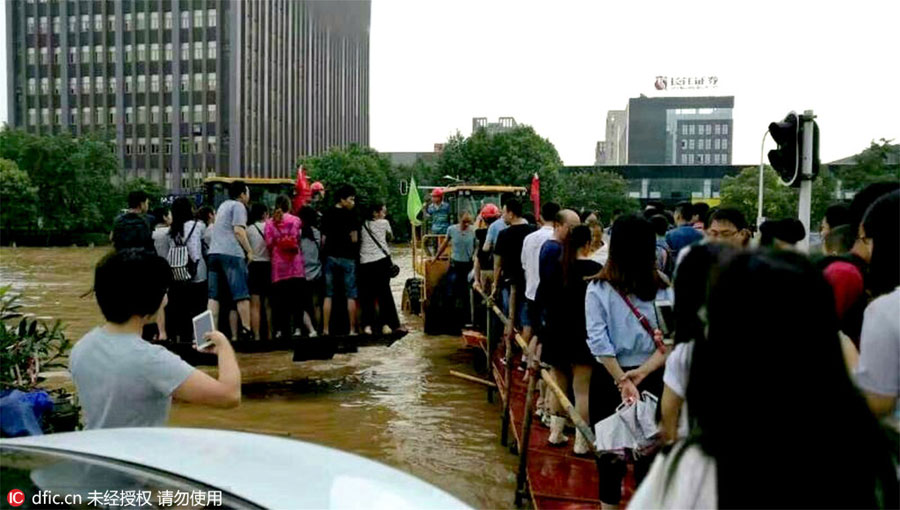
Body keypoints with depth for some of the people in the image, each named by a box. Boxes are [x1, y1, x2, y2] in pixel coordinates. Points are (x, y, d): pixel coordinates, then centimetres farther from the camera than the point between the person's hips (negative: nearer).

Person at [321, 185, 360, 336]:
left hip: (330, 257, 5)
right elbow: (354, 239, -12)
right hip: (347, 257, -4)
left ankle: (325, 329, 7)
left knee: (328, 295, 7)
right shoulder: (350, 215, -9)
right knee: (350, 295, 2)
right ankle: (352, 329, 3)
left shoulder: (327, 214, 7)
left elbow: (323, 239, 6)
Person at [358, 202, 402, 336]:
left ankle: (367, 325, 1)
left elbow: (359, 240, 9)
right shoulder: (384, 223, 6)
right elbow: (391, 237, 19)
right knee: (384, 291, 5)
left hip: (365, 262, 2)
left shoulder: (363, 225, 11)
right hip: (381, 260, -2)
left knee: (367, 294, 5)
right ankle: (385, 324, 4)